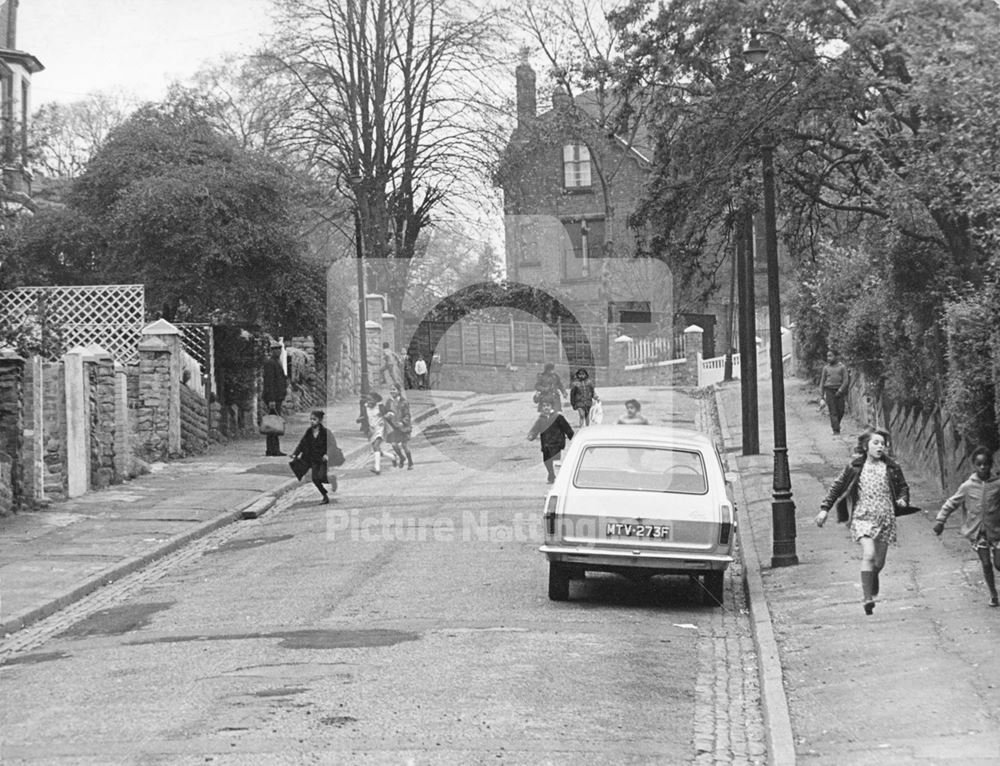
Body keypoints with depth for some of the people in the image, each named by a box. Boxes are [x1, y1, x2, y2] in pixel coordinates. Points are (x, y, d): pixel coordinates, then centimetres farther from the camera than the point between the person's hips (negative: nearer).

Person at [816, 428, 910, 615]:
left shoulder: (891, 467, 4)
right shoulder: (855, 466, 0)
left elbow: (903, 486, 18)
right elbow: (837, 487, 7)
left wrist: (902, 500, -3)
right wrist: (825, 508, 1)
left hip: (885, 519, 3)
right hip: (863, 517, -3)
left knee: (879, 562, 8)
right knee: (868, 554, -22)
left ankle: (872, 589, 38)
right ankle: (867, 598, -21)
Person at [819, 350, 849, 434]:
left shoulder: (842, 367, 2)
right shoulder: (826, 367, 7)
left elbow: (845, 380, -1)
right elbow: (822, 381, 11)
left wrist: (840, 390, -12)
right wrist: (822, 394, 7)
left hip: (839, 391, -1)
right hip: (829, 390, 1)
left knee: (840, 411, 1)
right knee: (833, 411, -6)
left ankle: (837, 424, 26)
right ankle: (836, 429, -8)